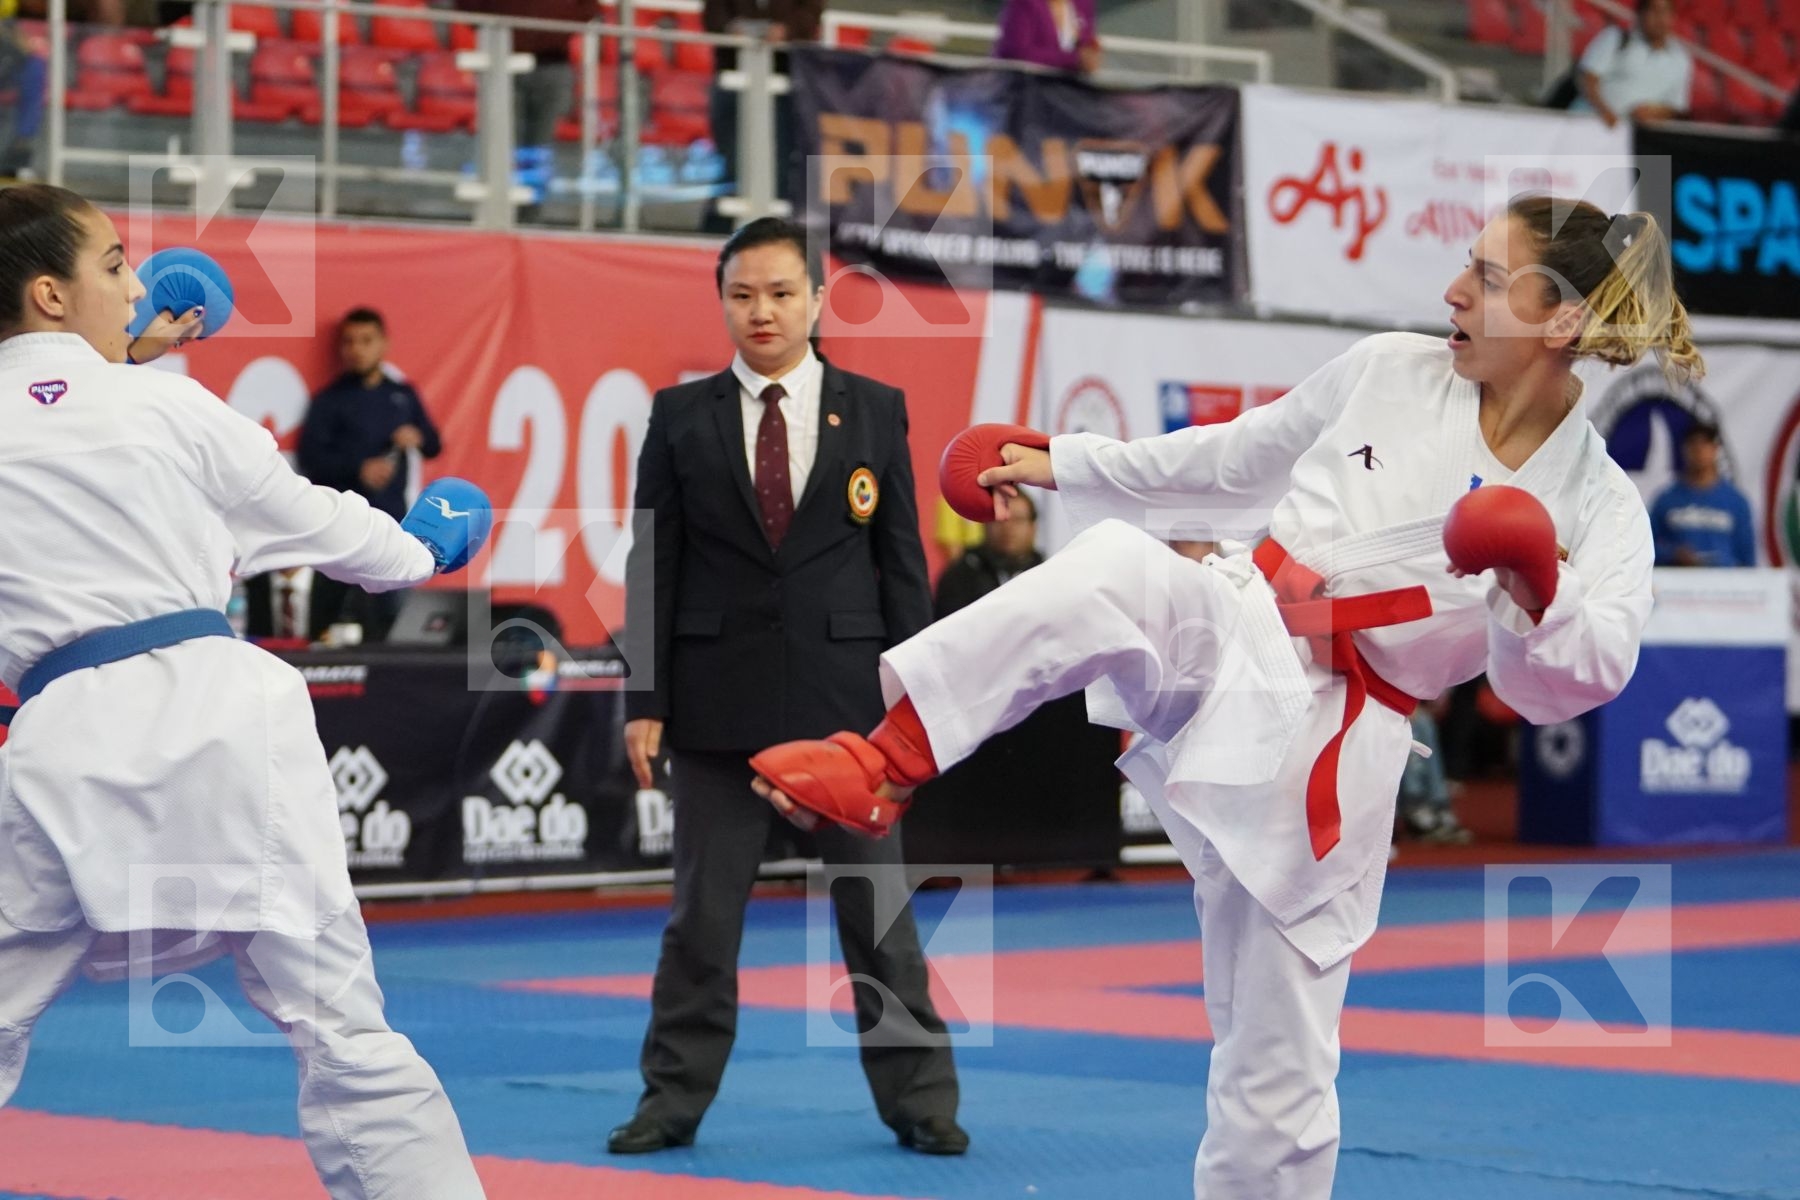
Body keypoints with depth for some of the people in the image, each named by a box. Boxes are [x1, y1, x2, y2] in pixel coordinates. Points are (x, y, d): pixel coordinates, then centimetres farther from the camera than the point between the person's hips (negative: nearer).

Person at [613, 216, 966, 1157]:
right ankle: (673, 1099, 16)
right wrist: (646, 700, -3)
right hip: (720, 695, 0)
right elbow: (653, 566, 2)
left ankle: (918, 1100, 13)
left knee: (877, 905, 5)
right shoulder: (681, 417, 3)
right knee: (703, 909, 6)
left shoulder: (875, 410, 4)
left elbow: (902, 561, 4)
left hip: (845, 693, 0)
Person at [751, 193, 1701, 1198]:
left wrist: (1538, 593, -32)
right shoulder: (1392, 372, 6)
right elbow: (1235, 463, 19)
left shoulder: (1600, 507, -1)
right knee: (1117, 567, -36)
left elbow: (1571, 681, -12)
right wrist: (1064, 464, 23)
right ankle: (888, 764, -37)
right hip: (1230, 644, 1)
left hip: (1320, 757, -1)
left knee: (1278, 1082, 1)